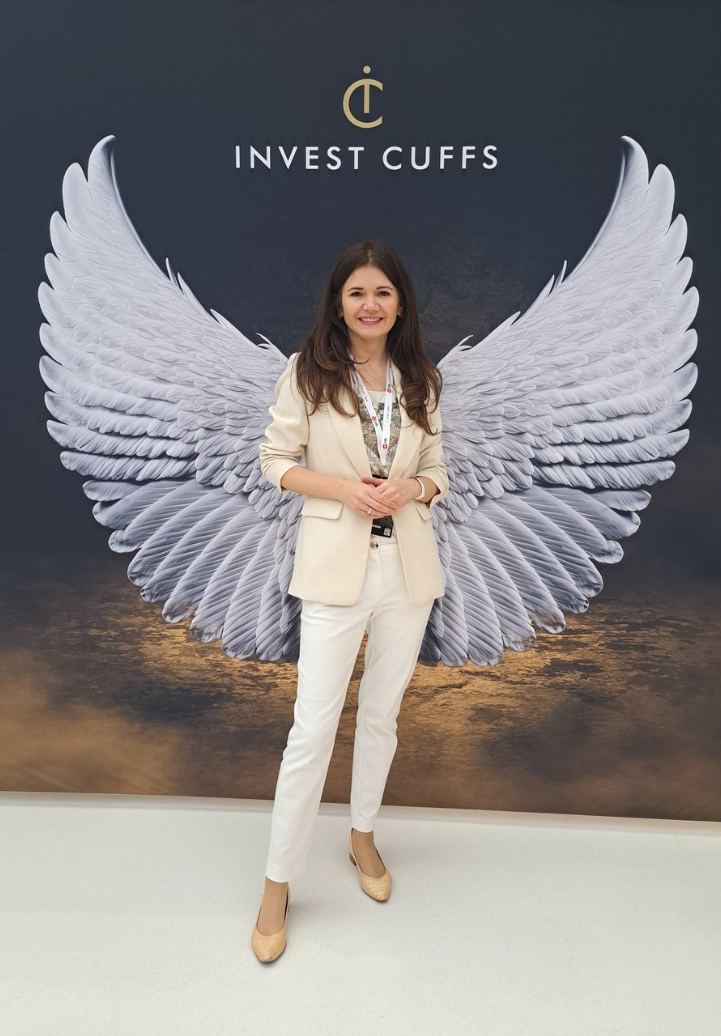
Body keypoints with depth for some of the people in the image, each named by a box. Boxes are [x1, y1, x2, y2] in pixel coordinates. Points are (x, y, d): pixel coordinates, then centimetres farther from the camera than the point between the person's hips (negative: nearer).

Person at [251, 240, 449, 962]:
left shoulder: (421, 381, 7)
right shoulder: (308, 373, -2)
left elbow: (437, 470, 11)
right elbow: (275, 460, 0)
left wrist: (411, 486, -12)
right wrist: (341, 486, -16)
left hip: (408, 566, 4)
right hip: (335, 566, -3)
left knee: (382, 714, 17)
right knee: (314, 727, -1)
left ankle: (363, 836, 41)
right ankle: (278, 882, 18)